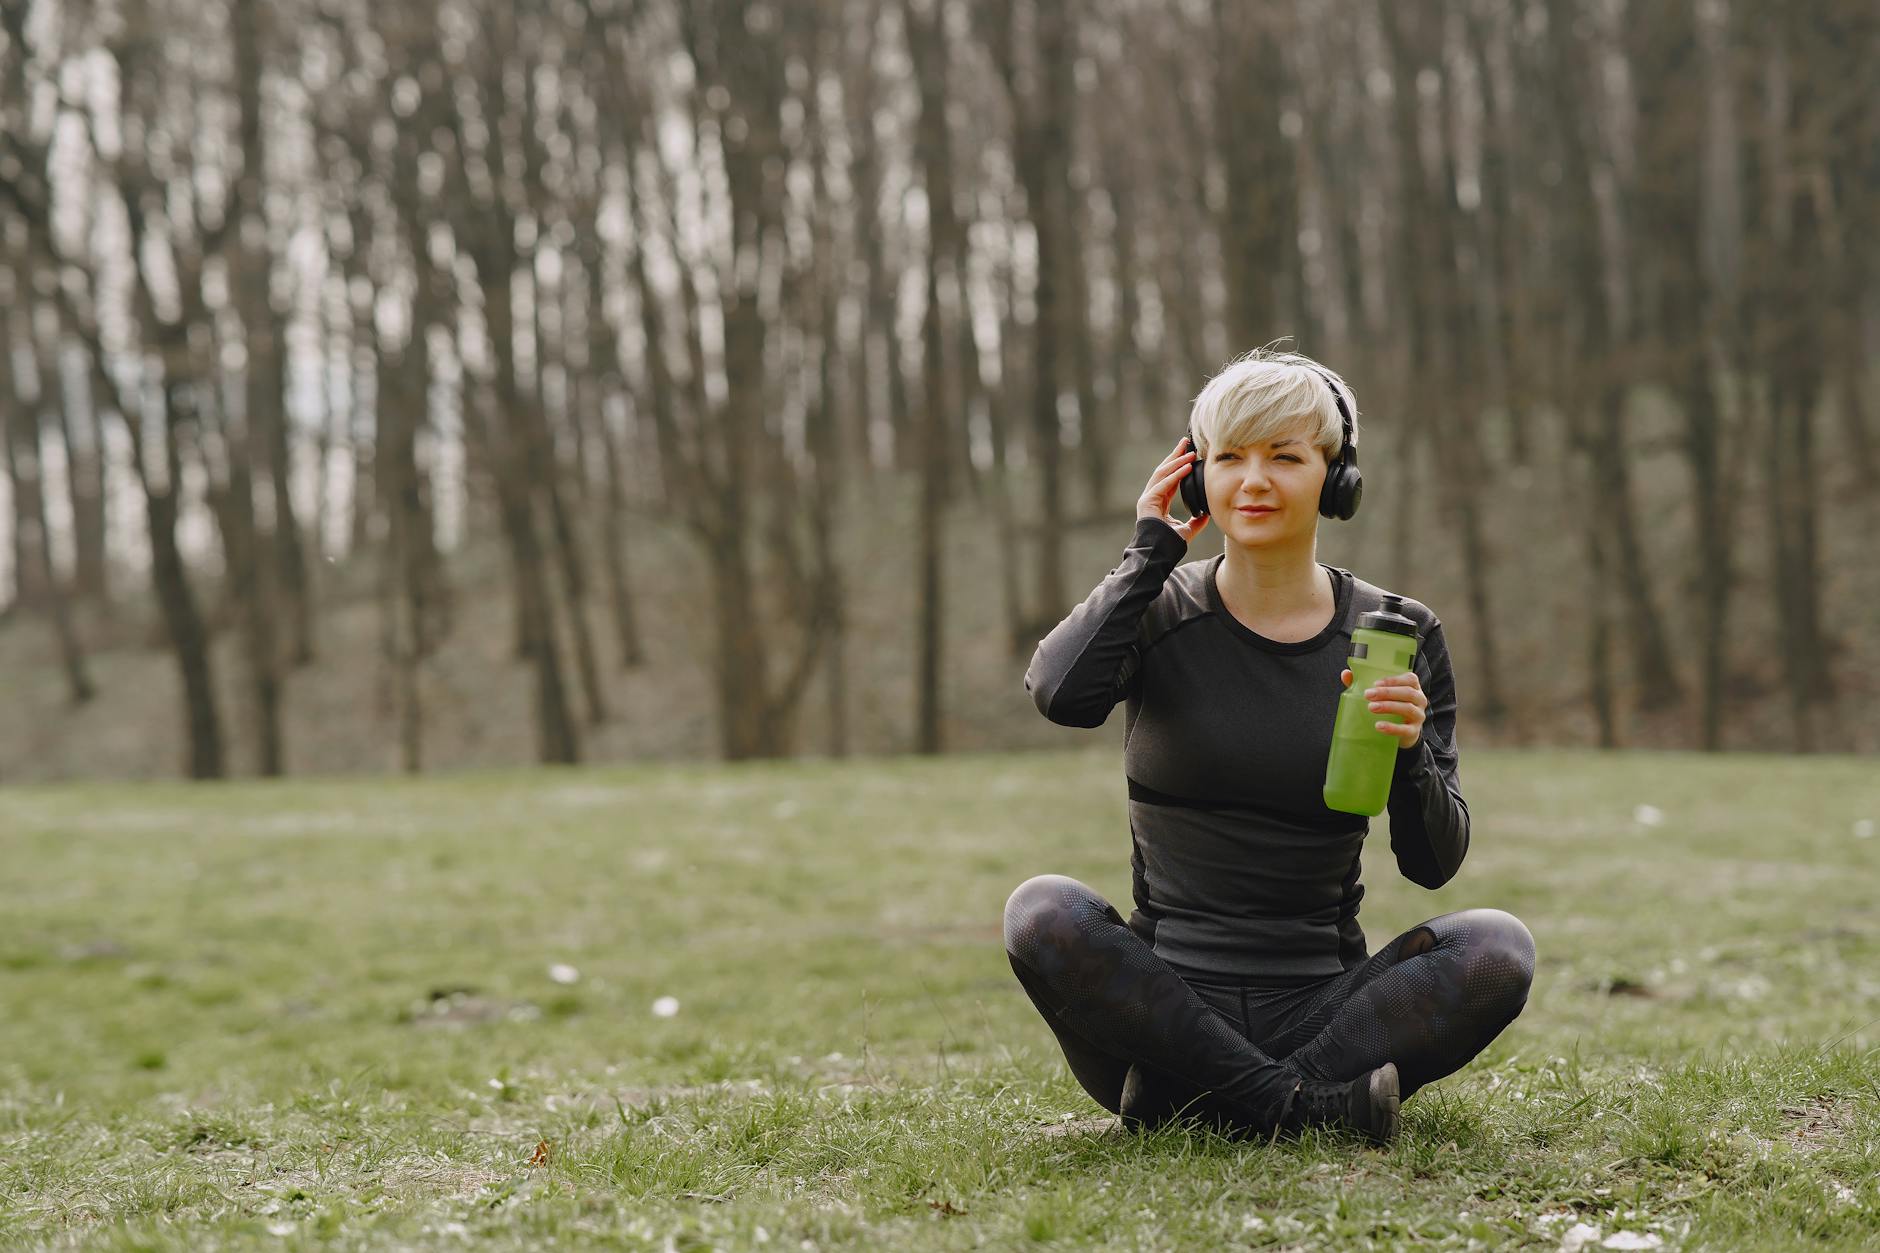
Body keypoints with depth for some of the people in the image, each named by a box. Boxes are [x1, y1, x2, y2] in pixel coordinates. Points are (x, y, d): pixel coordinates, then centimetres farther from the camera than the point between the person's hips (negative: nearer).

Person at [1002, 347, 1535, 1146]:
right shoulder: (1158, 610, 2)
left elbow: (1433, 863, 1)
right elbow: (1061, 694, -22)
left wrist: (1408, 755, -19)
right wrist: (1149, 553, -10)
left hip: (1321, 1006, 1)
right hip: (1167, 1002, -1)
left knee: (1497, 946, -24)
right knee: (1043, 912, -29)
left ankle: (1189, 1098, -23)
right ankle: (1310, 1105, -26)